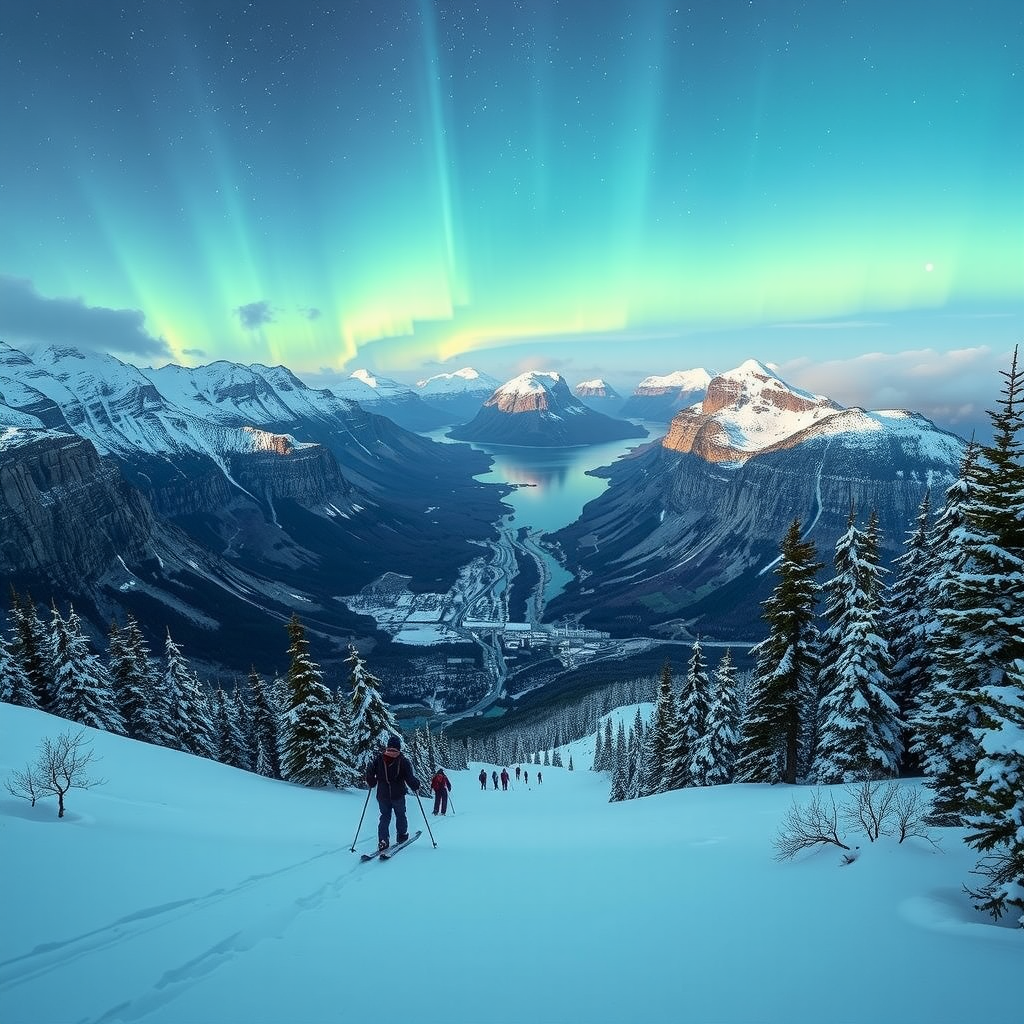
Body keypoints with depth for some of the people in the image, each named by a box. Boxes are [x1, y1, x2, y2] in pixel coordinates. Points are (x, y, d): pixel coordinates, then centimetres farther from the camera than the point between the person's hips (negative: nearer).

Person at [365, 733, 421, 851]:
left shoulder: (379, 758, -6)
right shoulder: (403, 761, -15)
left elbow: (370, 772, -5)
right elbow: (410, 778, -16)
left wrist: (371, 784, 15)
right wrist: (416, 787, 1)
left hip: (382, 794, 2)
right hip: (398, 795, -2)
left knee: (385, 816, 15)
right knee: (400, 815, 20)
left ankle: (382, 841, 4)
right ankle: (402, 836, 29)